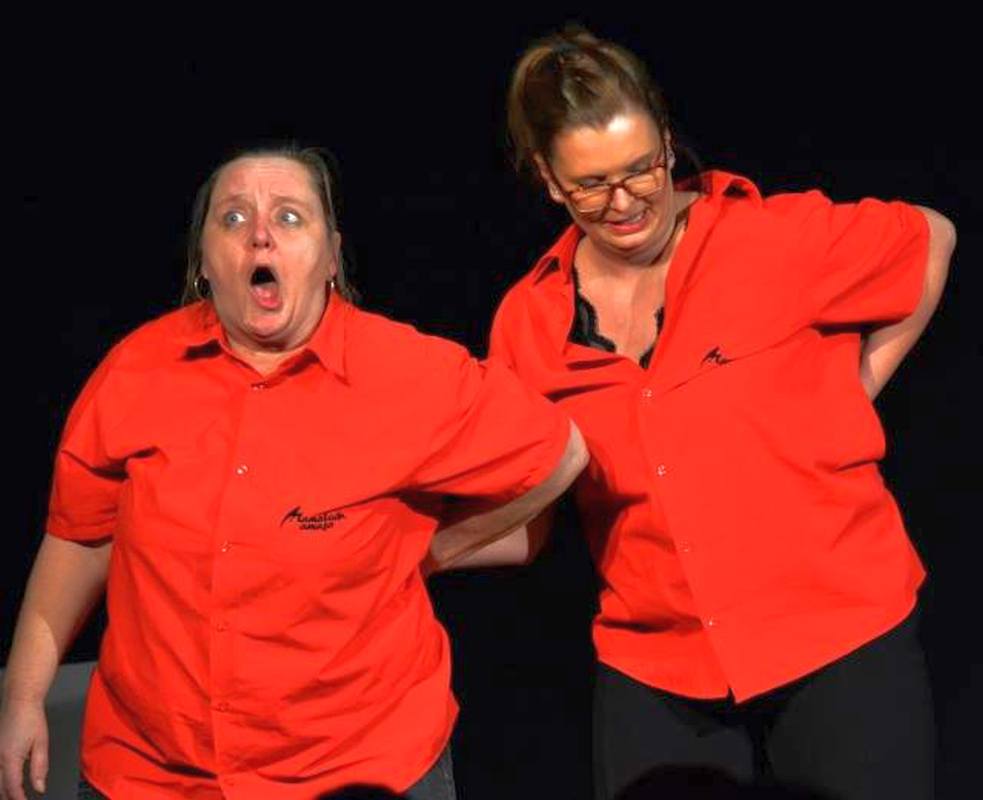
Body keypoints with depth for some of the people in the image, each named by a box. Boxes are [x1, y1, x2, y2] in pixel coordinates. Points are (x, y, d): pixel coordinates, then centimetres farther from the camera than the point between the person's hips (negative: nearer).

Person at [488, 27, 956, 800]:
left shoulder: (775, 239, -10)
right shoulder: (527, 322, -1)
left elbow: (931, 239, 6)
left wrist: (856, 391, 3)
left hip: (843, 638, -2)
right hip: (658, 673, 3)